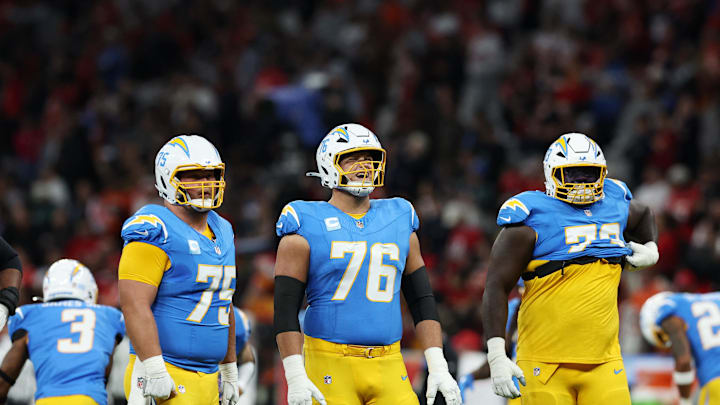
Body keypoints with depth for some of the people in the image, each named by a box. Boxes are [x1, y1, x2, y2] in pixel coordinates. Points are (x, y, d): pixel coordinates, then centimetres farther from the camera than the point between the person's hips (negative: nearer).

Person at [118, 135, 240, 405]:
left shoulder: (222, 232, 17)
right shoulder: (155, 231, -10)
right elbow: (135, 305, -18)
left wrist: (229, 371, 26)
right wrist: (154, 370, -24)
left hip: (207, 382, 8)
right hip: (168, 379, -8)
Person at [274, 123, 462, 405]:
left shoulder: (399, 222, 13)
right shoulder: (306, 228, 0)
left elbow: (422, 300, 14)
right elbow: (285, 310, -3)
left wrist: (438, 368, 5)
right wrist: (296, 377, -12)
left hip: (388, 367, 4)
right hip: (330, 366, -4)